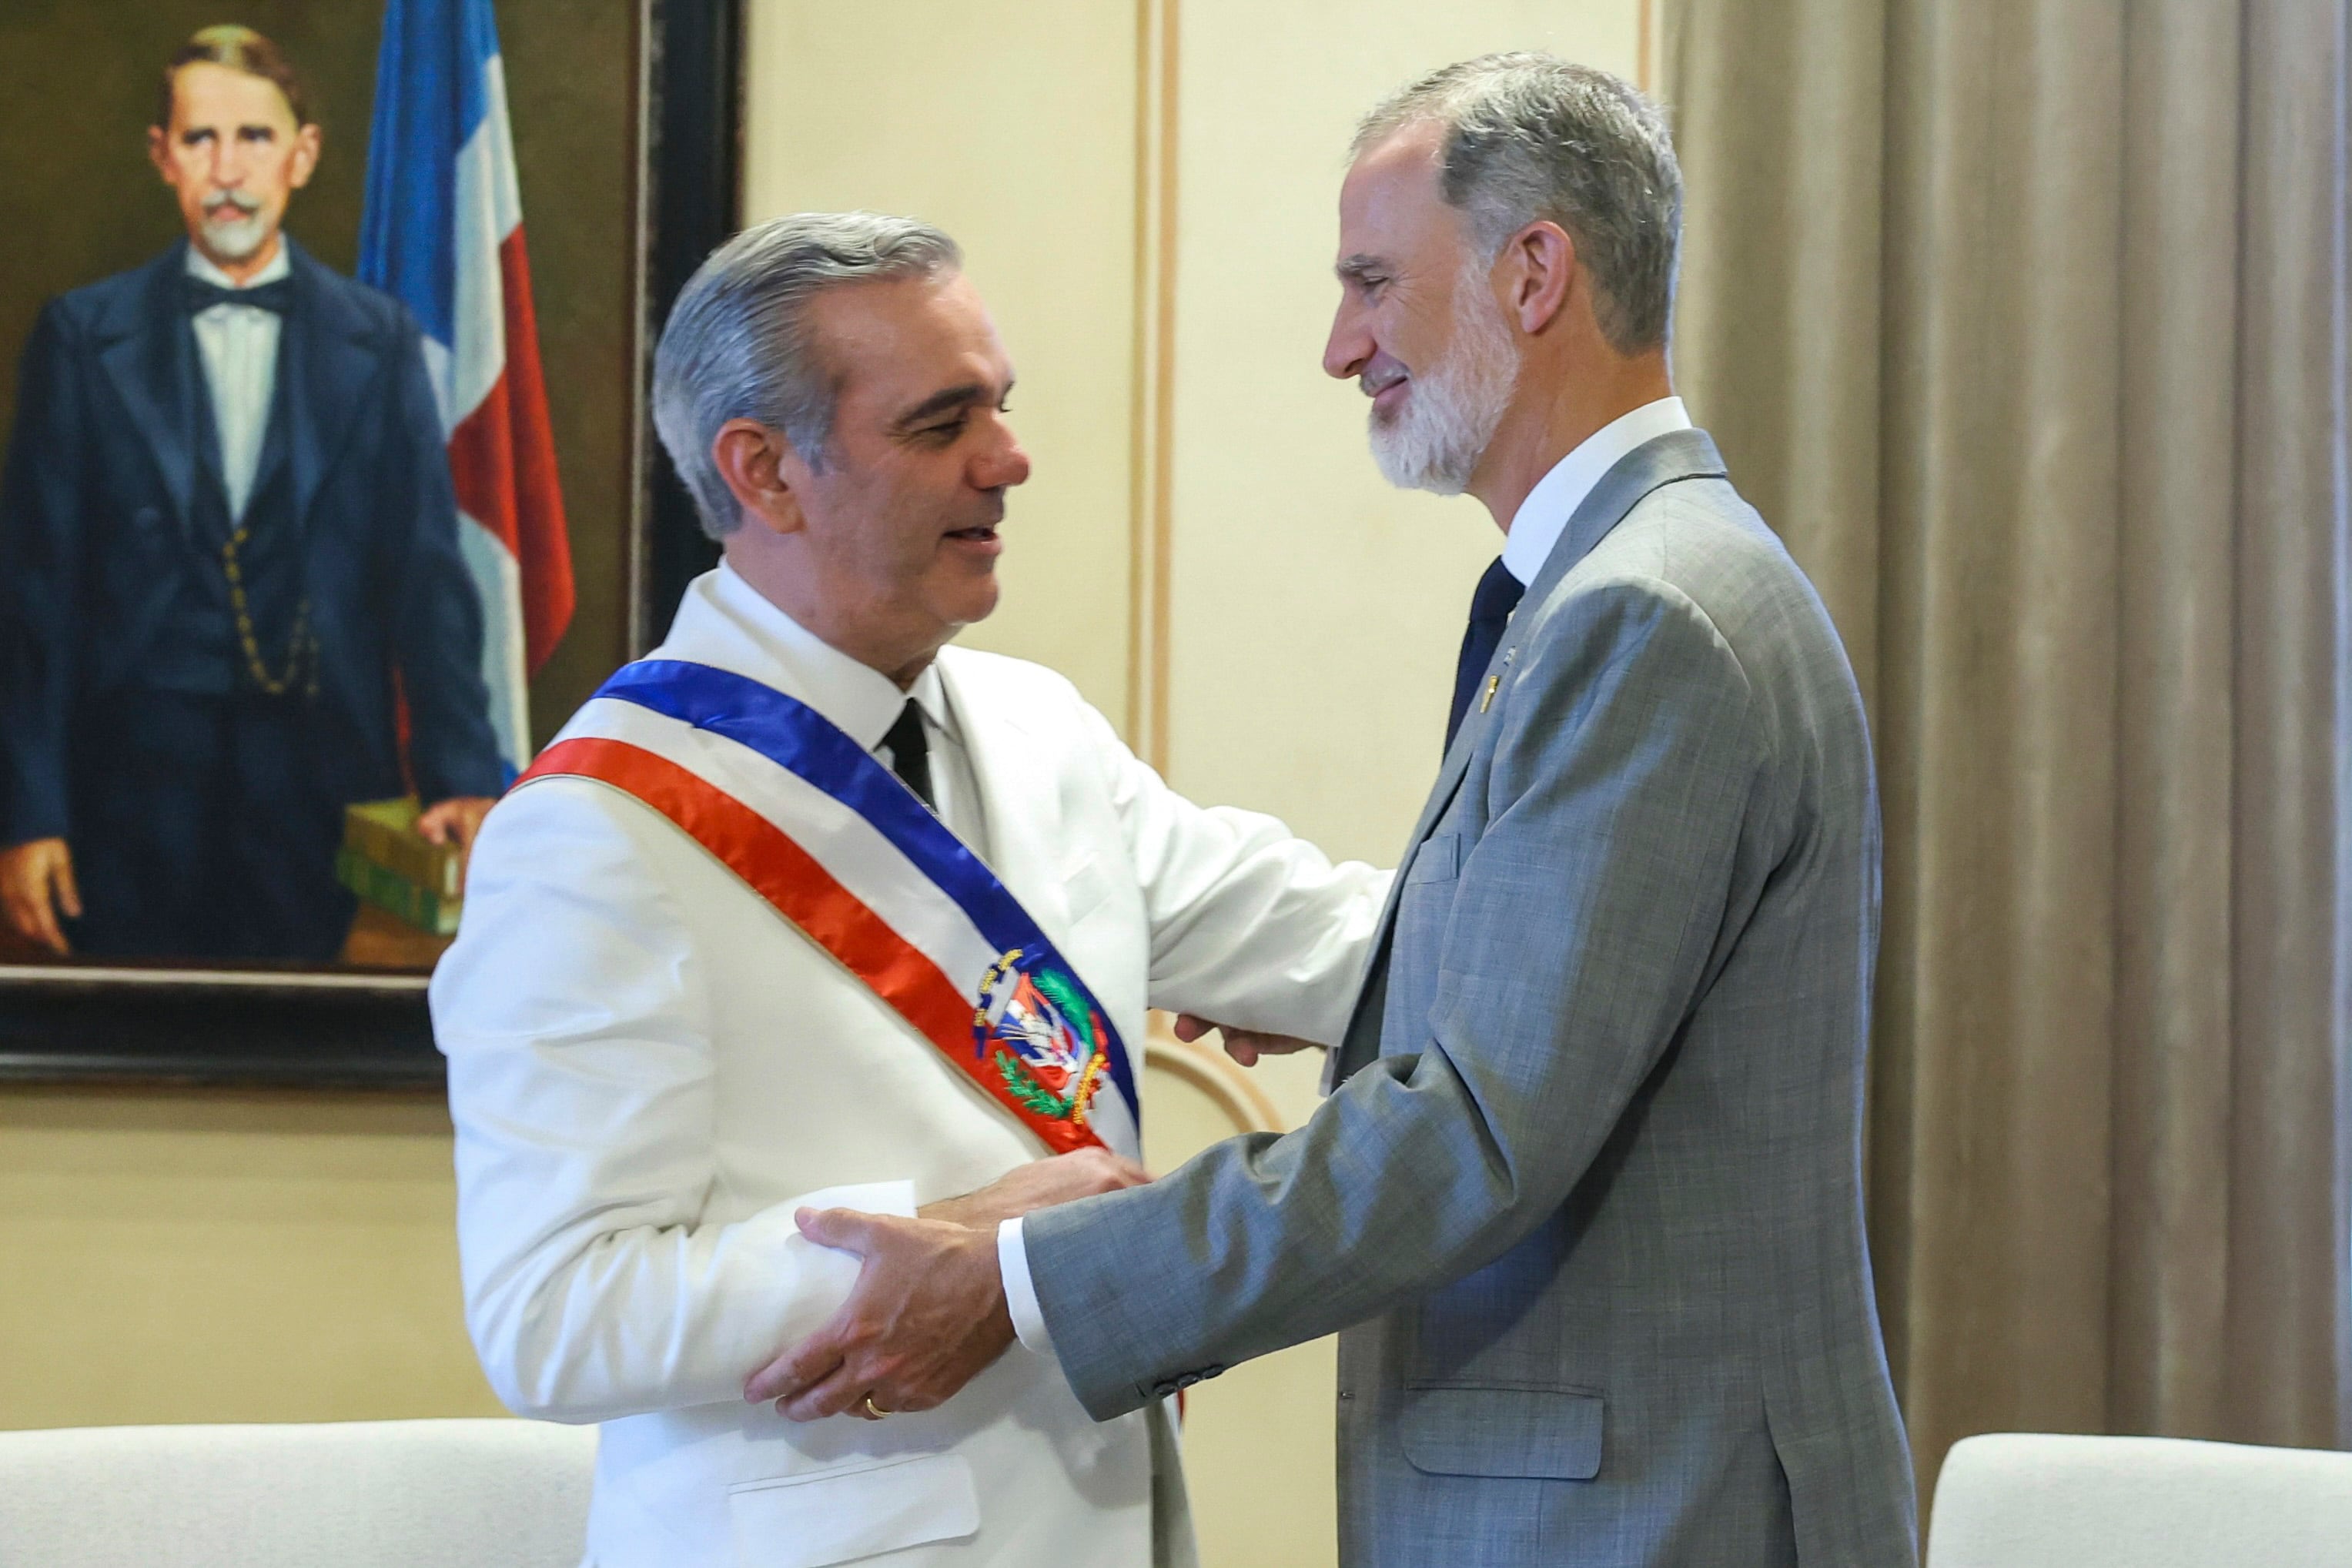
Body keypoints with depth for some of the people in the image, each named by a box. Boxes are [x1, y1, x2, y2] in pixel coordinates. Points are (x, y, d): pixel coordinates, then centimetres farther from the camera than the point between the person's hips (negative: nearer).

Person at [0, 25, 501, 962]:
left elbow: (425, 576, 5)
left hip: (321, 793, 1)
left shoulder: (377, 341, 7)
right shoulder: (84, 337, 5)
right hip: (136, 793, 0)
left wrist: (461, 778, -6)